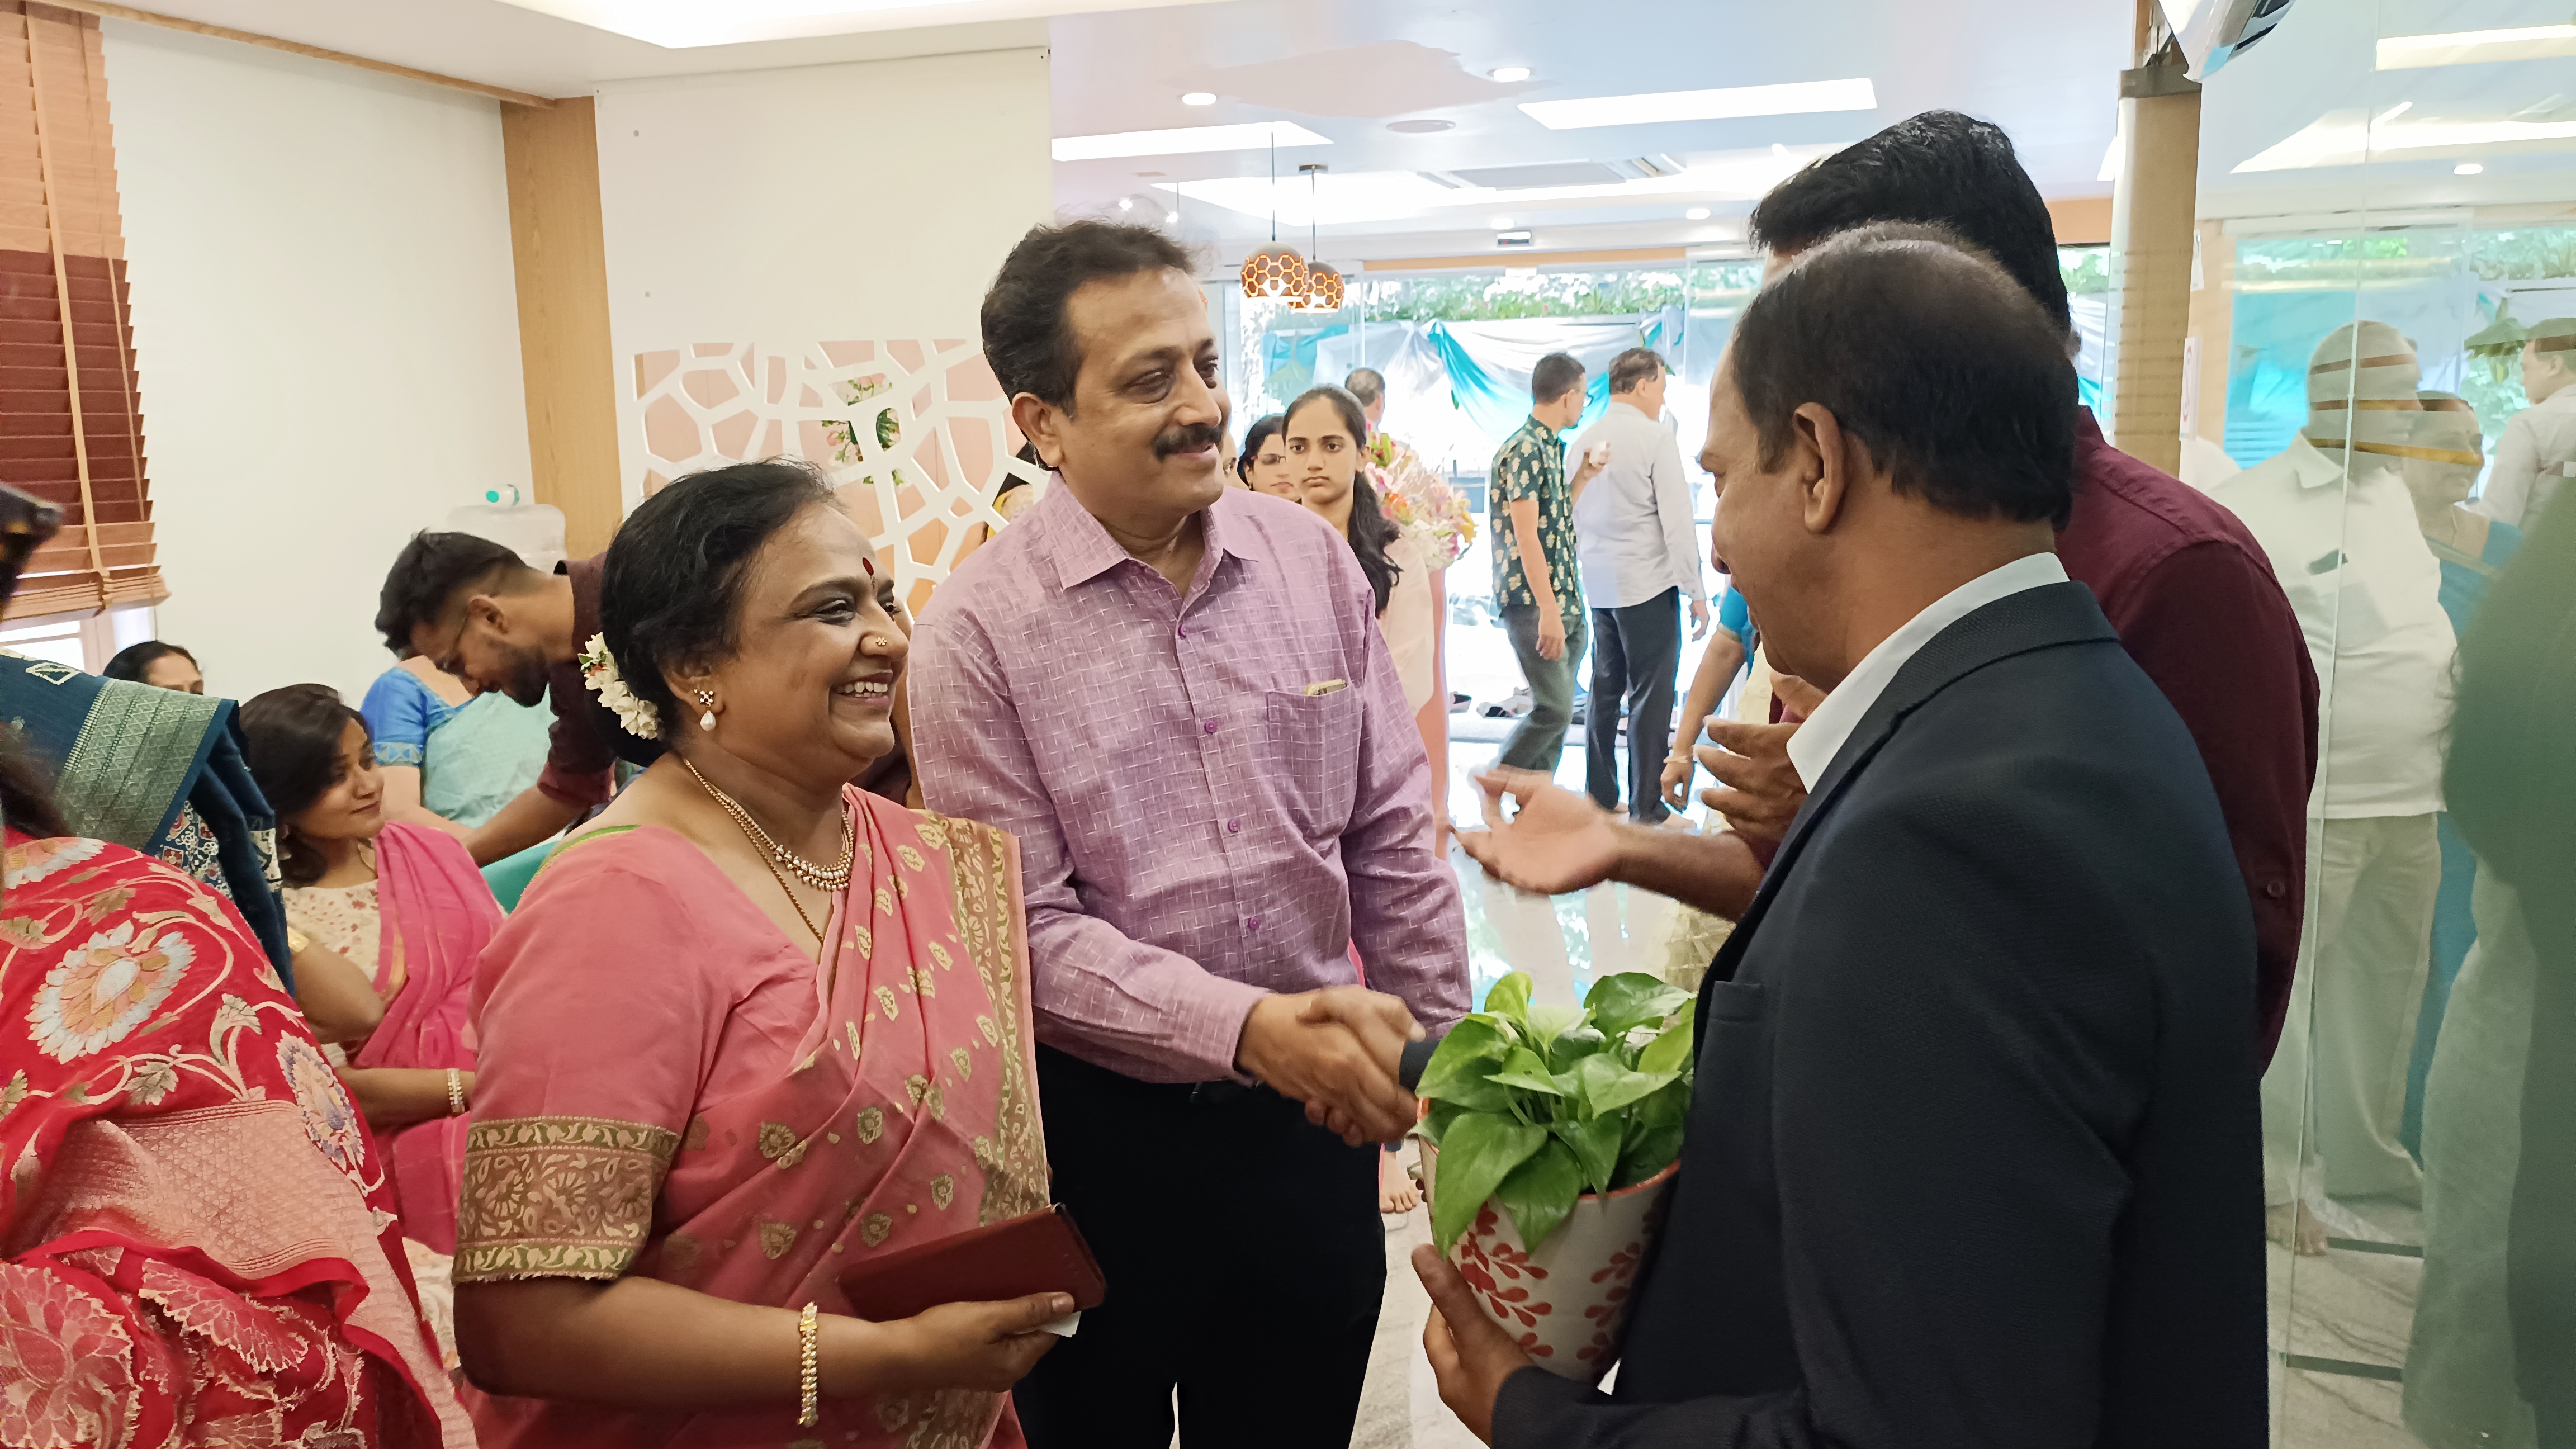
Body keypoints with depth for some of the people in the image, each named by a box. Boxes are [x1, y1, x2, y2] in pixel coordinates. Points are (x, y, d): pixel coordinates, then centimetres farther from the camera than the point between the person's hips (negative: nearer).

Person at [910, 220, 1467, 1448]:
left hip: (1312, 1112, 3)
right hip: (1101, 1129, -3)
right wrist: (1250, 1025, -25)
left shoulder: (1310, 560, -2)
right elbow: (1030, 926, -15)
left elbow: (1392, 840, 3)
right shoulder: (979, 631, -14)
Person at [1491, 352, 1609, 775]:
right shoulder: (1524, 450, -13)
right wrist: (1549, 611, -23)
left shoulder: (1551, 447, 16)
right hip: (1533, 603, -9)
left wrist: (1582, 477, 13)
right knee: (1554, 709, -11)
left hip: (1566, 602, 9)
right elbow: (1526, 536, -19)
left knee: (1558, 710, 10)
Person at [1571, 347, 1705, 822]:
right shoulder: (1656, 437, -10)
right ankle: (1647, 810, 1)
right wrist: (1695, 590, -9)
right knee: (1650, 698, -2)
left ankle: (1600, 800, 20)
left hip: (1598, 586, 7)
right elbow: (1677, 519, -12)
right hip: (1648, 585, -7)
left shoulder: (1584, 441, 9)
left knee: (1604, 693, 13)